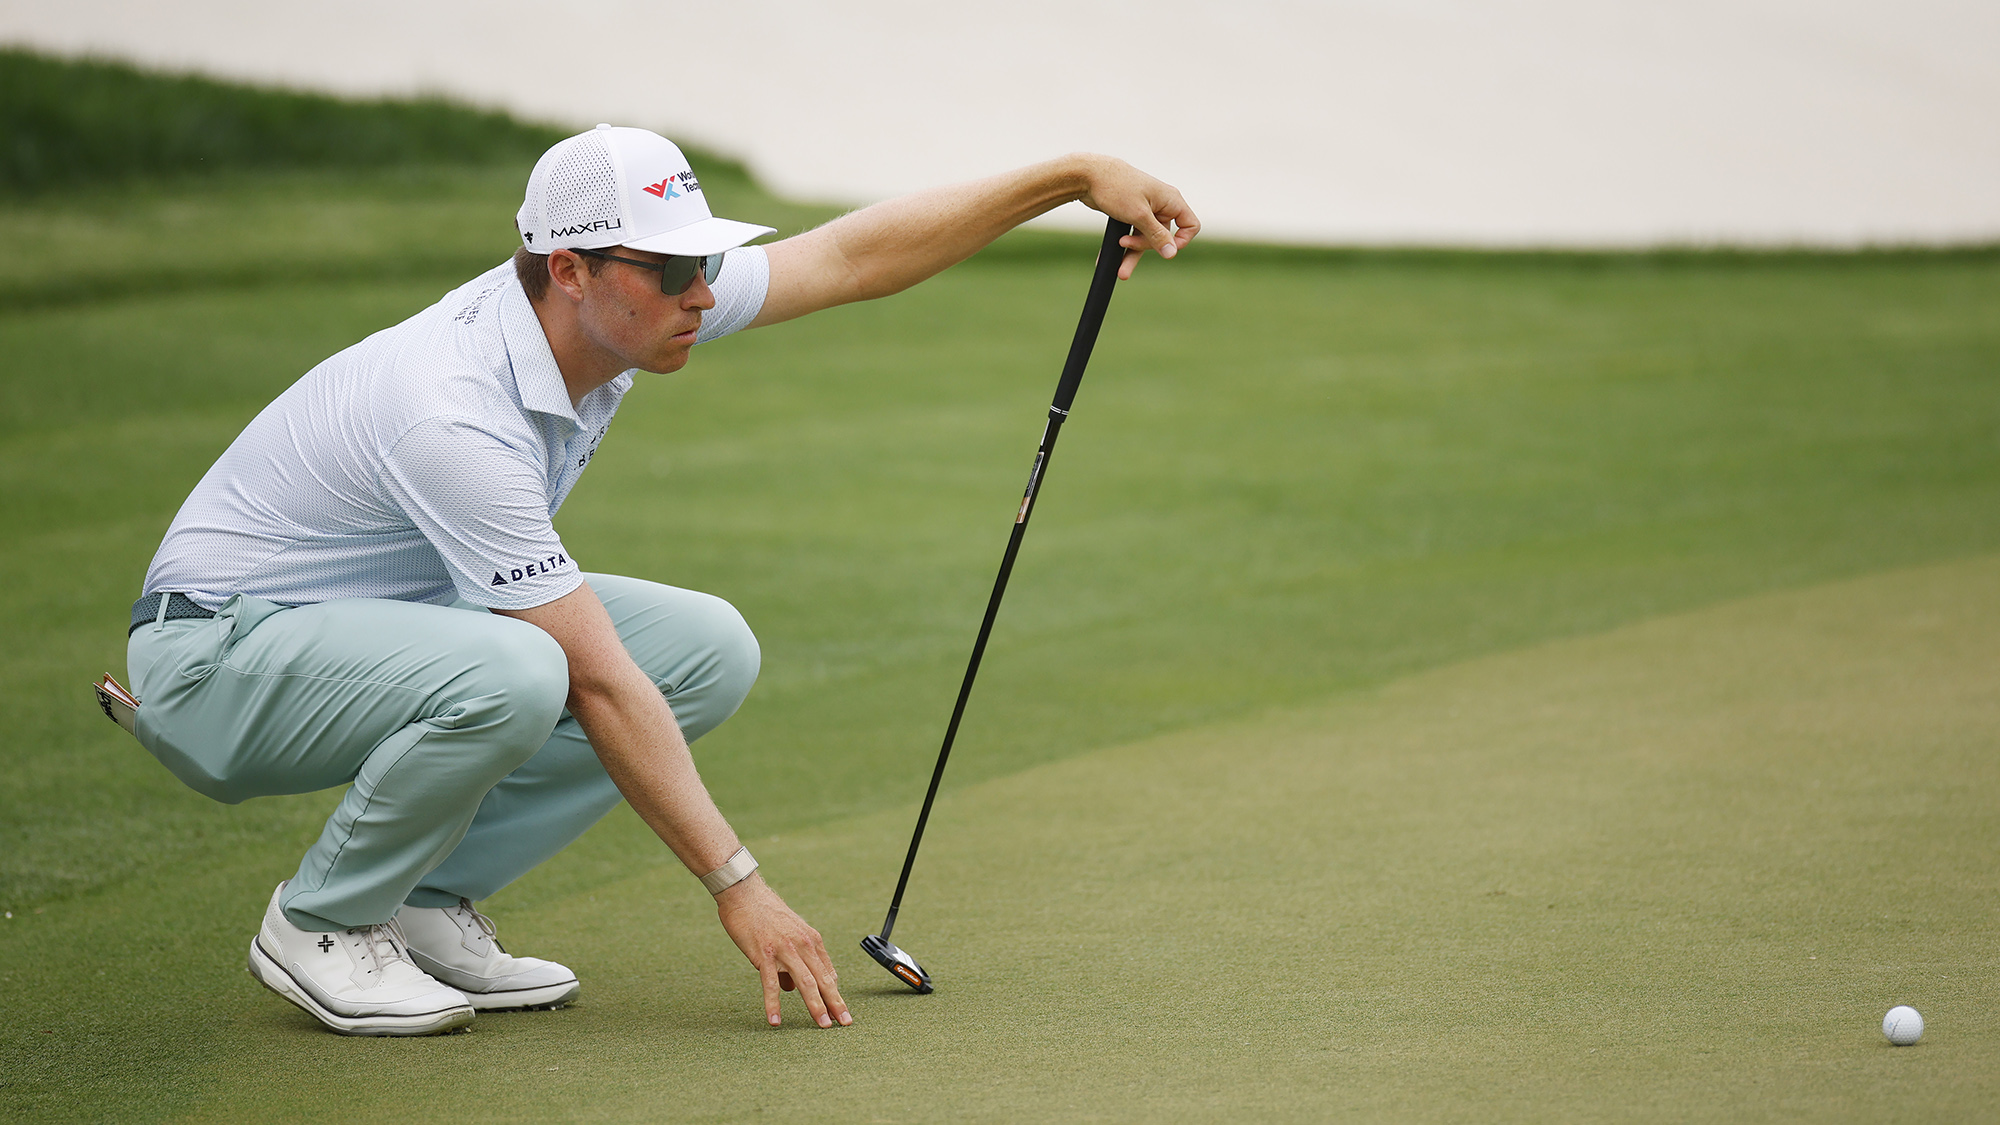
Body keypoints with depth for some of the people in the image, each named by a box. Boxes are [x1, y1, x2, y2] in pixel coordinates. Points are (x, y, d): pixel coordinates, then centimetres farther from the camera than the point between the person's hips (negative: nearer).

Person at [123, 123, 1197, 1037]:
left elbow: (853, 257, -1)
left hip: (402, 620, 9)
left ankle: (425, 897, 3)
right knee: (512, 674, -38)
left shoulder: (616, 306, -8)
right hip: (218, 656, -9)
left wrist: (1079, 174, -5)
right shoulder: (459, 417, -33)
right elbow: (600, 684, -30)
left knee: (708, 649, -5)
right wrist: (740, 889, -27)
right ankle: (319, 921, -11)